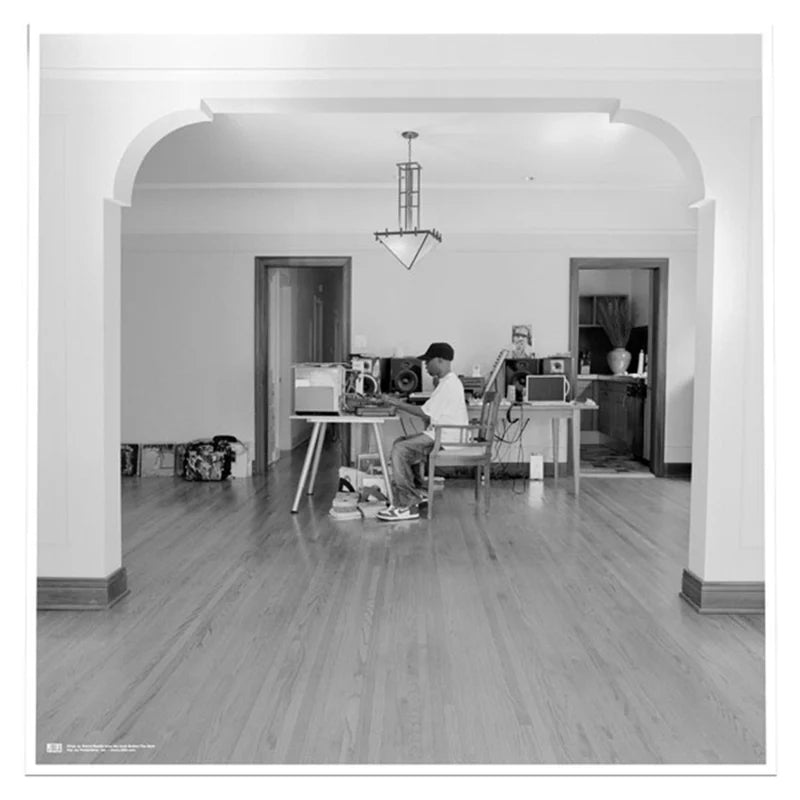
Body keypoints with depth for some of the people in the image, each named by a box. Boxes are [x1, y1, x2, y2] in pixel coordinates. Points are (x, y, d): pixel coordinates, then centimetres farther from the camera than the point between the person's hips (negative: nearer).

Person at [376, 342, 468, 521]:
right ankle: (417, 492, 16)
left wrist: (396, 403, -14)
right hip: (441, 434, 11)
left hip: (447, 438, -11)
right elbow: (431, 411, 23)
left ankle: (408, 506, -18)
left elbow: (425, 413, -20)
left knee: (400, 450, -20)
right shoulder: (448, 381, 17)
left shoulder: (449, 384, -17)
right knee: (400, 443, 13)